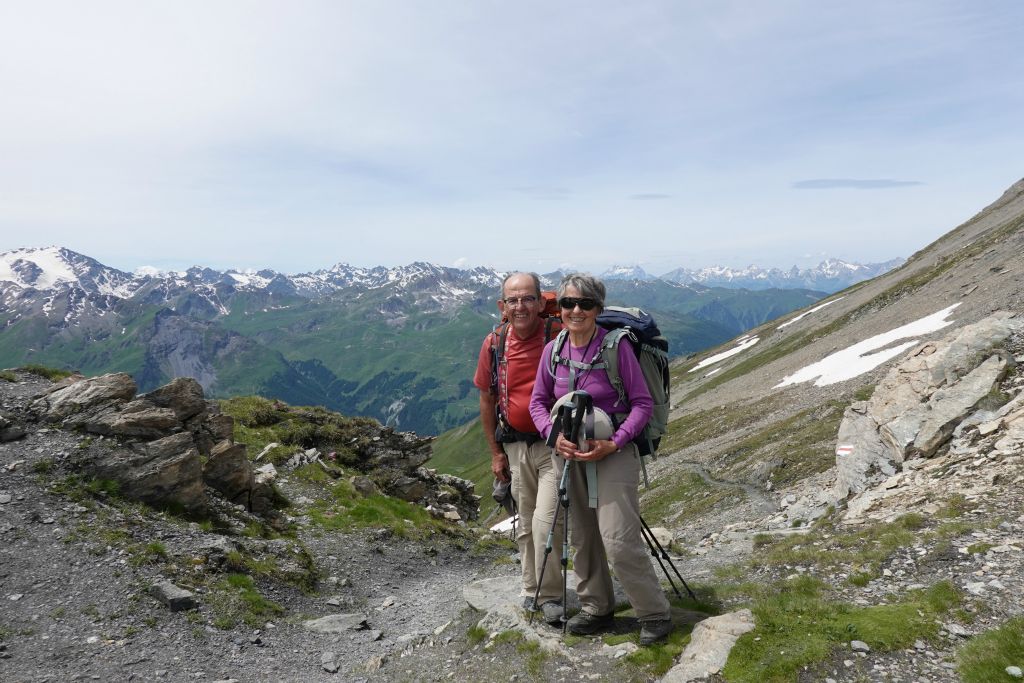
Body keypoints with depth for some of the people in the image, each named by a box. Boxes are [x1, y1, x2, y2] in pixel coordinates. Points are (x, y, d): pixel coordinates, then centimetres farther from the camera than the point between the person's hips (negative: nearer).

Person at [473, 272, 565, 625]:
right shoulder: (494, 345, -2)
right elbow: (487, 400, 8)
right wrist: (496, 452, 9)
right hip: (516, 446, 4)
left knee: (546, 522, -11)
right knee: (526, 525, 16)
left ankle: (550, 595, 9)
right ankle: (532, 590, 35)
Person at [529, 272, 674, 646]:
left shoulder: (616, 346, -12)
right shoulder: (553, 350, 0)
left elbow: (643, 403, -9)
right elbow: (538, 401, 8)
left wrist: (614, 443, -20)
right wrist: (554, 435, -10)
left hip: (613, 451, -5)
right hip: (568, 453, 5)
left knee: (619, 539, -9)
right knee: (581, 537, 14)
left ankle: (655, 613, 12)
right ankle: (596, 608, 33)